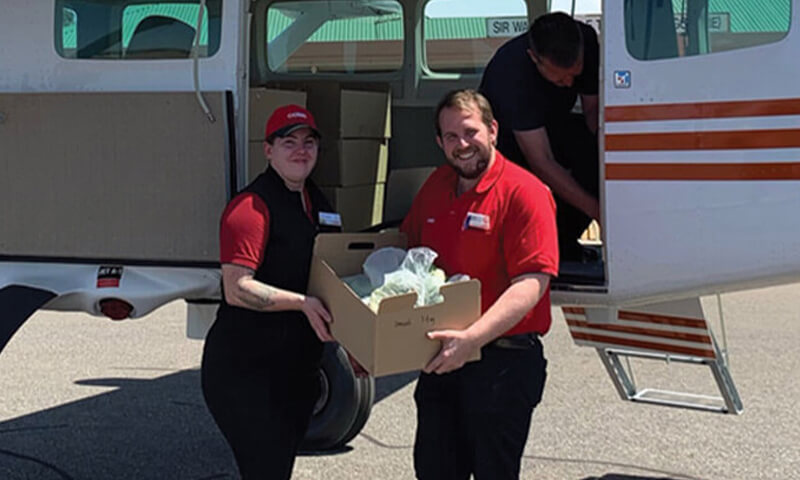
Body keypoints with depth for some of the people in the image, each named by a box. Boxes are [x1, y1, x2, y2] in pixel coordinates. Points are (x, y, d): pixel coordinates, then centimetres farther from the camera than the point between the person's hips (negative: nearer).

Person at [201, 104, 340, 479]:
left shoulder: (317, 203, 13)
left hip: (296, 369, 9)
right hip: (244, 368, -9)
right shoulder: (252, 206, -15)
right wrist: (301, 303, -27)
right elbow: (237, 289, -22)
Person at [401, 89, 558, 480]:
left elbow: (532, 283, -22)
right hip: (441, 359, 7)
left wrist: (472, 337, -32)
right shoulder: (436, 185, 11)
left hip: (503, 362, -7)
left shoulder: (524, 192, -14)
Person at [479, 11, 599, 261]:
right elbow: (542, 163, -38)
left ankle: (566, 242, -11)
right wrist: (598, 210, -41)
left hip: (554, 124, 6)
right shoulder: (510, 73, -38)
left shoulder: (586, 39, -22)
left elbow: (593, 108, -8)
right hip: (506, 138, -5)